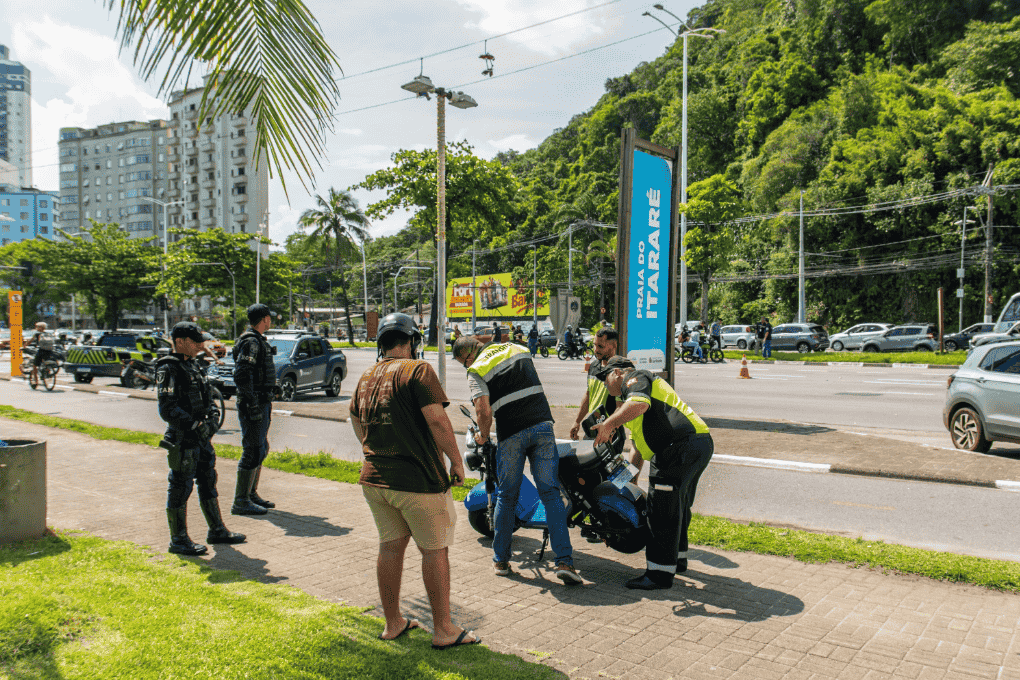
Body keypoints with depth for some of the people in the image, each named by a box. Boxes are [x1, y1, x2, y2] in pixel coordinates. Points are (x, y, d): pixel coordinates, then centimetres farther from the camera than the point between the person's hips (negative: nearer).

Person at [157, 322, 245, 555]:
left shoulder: (193, 366, 14)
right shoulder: (168, 370, -12)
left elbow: (207, 399, 20)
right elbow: (167, 409, -20)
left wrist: (213, 418, 2)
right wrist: (194, 426, -21)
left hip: (201, 437, 9)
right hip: (182, 438, -9)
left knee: (208, 482, 15)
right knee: (180, 488, 0)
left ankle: (217, 530, 26)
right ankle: (178, 540, 10)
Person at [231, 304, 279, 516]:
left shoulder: (258, 341, 16)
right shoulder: (250, 342, -16)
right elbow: (242, 376, -24)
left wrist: (271, 387, 20)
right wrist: (253, 407, -25)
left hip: (262, 403, 10)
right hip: (254, 404, -10)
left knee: (261, 449, 16)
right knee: (253, 452, -7)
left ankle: (252, 494, 26)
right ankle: (241, 502, -1)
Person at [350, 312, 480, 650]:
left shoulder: (365, 378, 12)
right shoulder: (417, 370, -11)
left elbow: (357, 425, 22)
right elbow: (437, 420, -19)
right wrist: (457, 461, -10)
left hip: (374, 478, 7)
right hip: (418, 480, -7)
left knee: (390, 546, 17)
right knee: (435, 550, 4)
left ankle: (392, 622, 28)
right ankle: (443, 629, 13)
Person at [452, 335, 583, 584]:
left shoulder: (476, 371, 0)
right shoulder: (518, 349, 16)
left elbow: (484, 411, -13)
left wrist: (483, 436, 6)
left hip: (511, 433, -3)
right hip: (542, 424, 3)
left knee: (506, 497, 12)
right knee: (551, 495, 2)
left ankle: (501, 560, 23)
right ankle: (564, 561, -5)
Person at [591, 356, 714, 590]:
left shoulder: (634, 378, 2)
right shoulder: (630, 395, 32)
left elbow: (641, 404, -24)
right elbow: (640, 447, 35)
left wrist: (609, 423, -19)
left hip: (681, 446, -11)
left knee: (662, 511, -6)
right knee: (677, 506, 24)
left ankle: (660, 573, 0)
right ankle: (677, 559, 39)